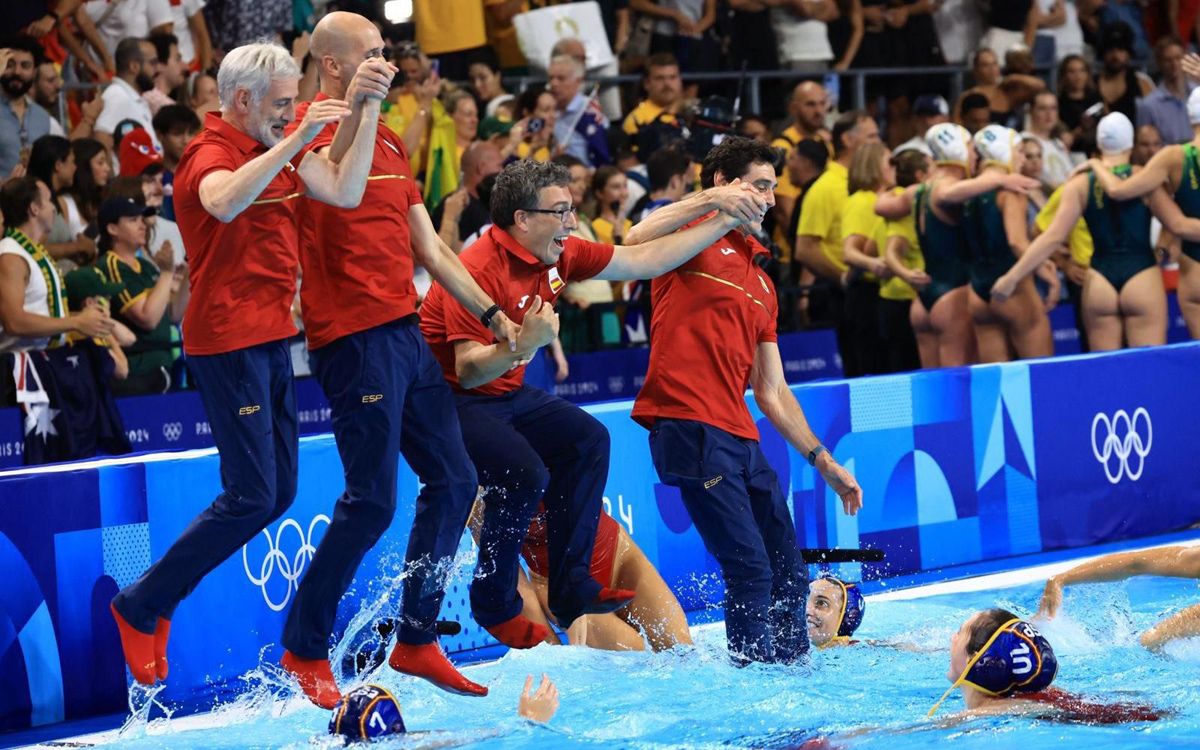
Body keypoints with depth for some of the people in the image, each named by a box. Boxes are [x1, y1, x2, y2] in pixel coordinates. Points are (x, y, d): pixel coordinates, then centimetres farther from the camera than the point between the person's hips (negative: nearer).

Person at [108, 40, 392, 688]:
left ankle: (158, 599, 17)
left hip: (272, 338, 9)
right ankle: (140, 607, 0)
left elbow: (344, 193, 3)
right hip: (229, 339, -9)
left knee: (279, 492, 10)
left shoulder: (277, 150, 14)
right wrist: (297, 140, -38)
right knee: (252, 498, -11)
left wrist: (368, 108, -4)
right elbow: (223, 202, -37)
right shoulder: (211, 153, -12)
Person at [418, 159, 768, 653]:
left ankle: (571, 589, 1)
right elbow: (469, 370, -30)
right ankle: (495, 607, -6)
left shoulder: (561, 255, -1)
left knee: (586, 439, -1)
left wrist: (725, 220, 4)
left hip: (507, 394, 9)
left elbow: (645, 259, 5)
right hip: (453, 401, -9)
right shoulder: (480, 270, -27)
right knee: (525, 474, -25)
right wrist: (524, 344, -48)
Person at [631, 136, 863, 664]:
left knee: (789, 574, 9)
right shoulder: (696, 237, 4)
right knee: (750, 571, -13)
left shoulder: (760, 282, 26)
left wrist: (824, 462, 23)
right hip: (692, 427, -8)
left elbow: (771, 391, 27)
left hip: (742, 440, 8)